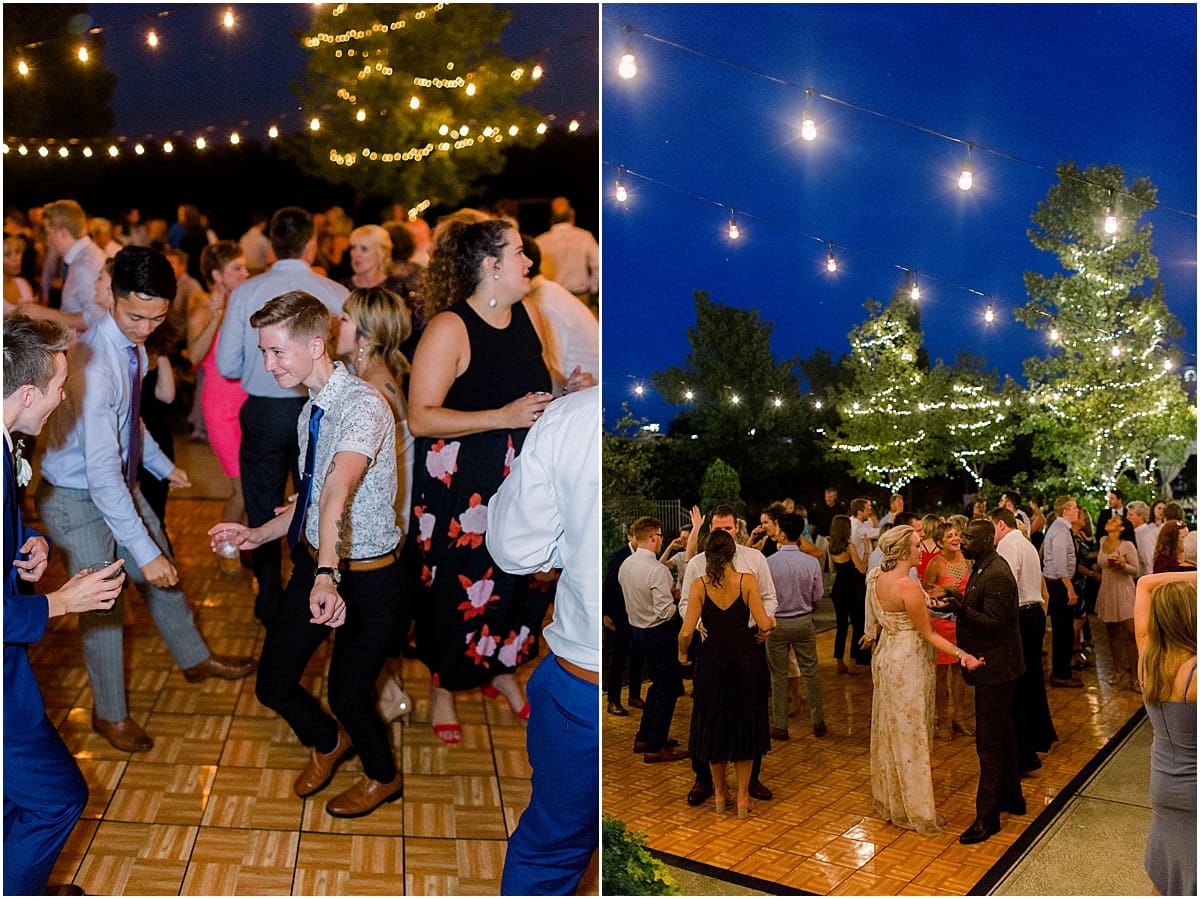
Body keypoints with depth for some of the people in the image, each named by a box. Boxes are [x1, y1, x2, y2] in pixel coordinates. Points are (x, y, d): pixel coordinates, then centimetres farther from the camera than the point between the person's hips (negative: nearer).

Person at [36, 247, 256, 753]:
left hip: (119, 482, 8)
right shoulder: (95, 365, -34)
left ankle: (194, 658, 45)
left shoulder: (133, 343, -7)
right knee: (104, 608, 6)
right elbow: (101, 473, -35)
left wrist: (162, 465, 21)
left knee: (164, 573, 21)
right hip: (76, 499, -8)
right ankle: (109, 714, 29)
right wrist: (144, 550, -34)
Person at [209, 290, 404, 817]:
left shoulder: (363, 404, -23)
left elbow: (339, 489, -41)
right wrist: (259, 534, 5)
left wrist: (328, 576, -53)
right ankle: (329, 742, 44)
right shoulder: (309, 413, 6)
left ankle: (384, 778, 38)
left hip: (365, 577, -8)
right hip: (315, 563, 8)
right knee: (273, 684, 11)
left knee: (348, 693, 7)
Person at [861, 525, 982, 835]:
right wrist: (961, 654, -22)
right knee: (911, 736, 3)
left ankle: (888, 799, 33)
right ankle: (918, 811, 16)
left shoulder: (877, 578, -1)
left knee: (889, 730, 19)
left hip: (886, 656, 9)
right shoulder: (909, 587, -26)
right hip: (909, 663, -9)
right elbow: (928, 634, -20)